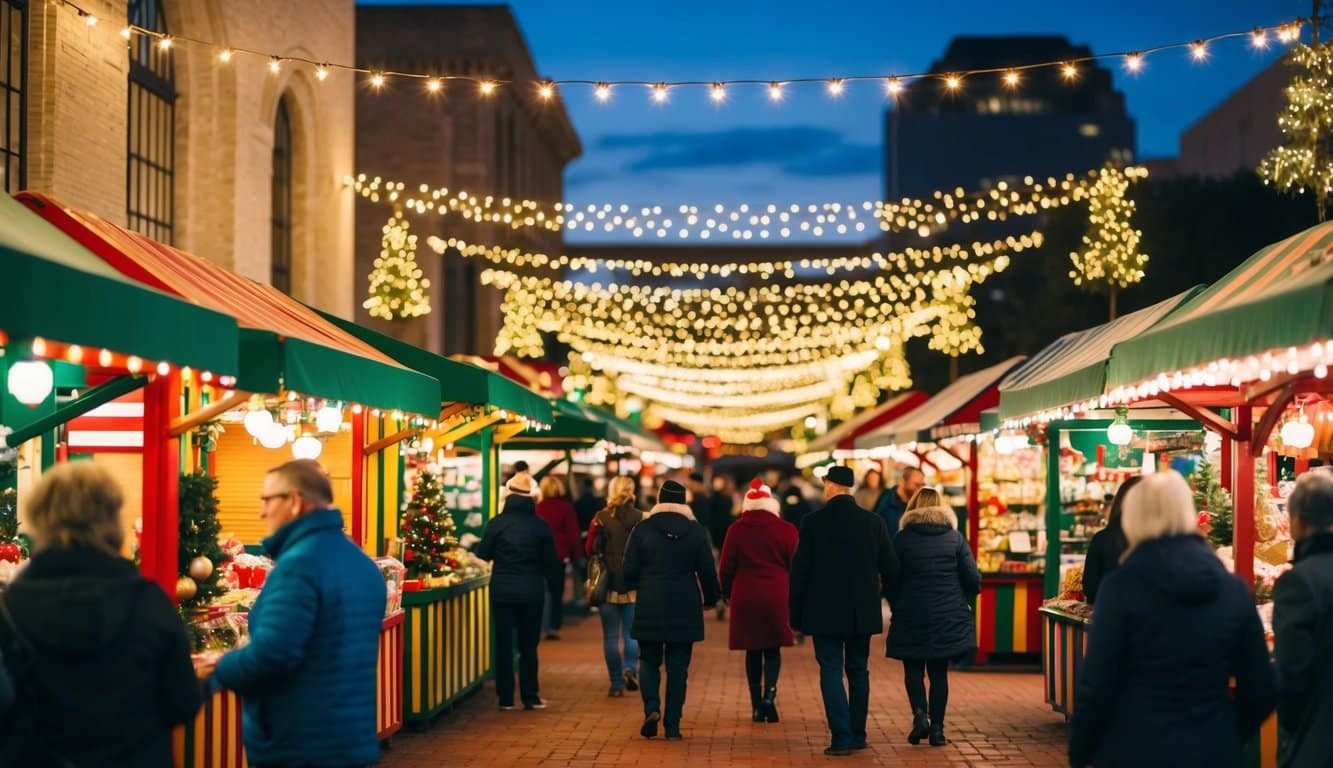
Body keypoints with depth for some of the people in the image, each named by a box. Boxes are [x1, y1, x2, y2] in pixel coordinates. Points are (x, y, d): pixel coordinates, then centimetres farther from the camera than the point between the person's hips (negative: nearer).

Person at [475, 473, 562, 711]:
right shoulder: (540, 526, -2)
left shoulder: (497, 524, -7)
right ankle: (530, 697, 9)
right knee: (529, 646, 10)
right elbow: (550, 562, 2)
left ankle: (506, 698, 7)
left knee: (504, 644, 6)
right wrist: (553, 587, 16)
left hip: (502, 592, -1)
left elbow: (483, 555, 0)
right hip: (532, 592, 1)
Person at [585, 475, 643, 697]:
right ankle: (631, 668, -13)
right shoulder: (641, 518, -4)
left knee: (611, 637, 7)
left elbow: (590, 550, -1)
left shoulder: (600, 518, -4)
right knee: (632, 633, 10)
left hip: (608, 584, 0)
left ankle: (616, 683, 7)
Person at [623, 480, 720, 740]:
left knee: (649, 660, 13)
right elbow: (707, 571, 2)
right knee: (677, 666, 6)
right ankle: (672, 725, 5)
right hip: (685, 608, 1)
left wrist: (635, 587, 20)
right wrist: (710, 599, 18)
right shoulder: (696, 531, 0)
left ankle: (651, 709, -9)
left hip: (649, 606, 0)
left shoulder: (642, 529, -3)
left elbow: (629, 570, -1)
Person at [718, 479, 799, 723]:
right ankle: (769, 694, -15)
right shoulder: (786, 530, -1)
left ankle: (757, 705, 10)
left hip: (745, 597, 1)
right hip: (777, 597, -1)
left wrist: (728, 593, 19)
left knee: (753, 651, 10)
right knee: (772, 649, 7)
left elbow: (726, 568, 2)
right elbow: (795, 566, 3)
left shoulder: (737, 530, -1)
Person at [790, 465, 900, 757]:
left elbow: (799, 569, -7)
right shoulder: (873, 522, -1)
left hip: (825, 611, -3)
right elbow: (891, 568, 2)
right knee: (858, 671, 14)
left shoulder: (813, 521, -8)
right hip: (862, 612, 3)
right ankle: (857, 735, 19)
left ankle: (842, 737, -9)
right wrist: (886, 593, 22)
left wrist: (796, 613, 1)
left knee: (831, 671, 0)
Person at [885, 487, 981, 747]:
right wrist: (961, 600, 18)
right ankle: (937, 728, 6)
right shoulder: (955, 538, 0)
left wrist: (897, 606, 15)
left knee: (913, 668, 11)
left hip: (911, 616, -1)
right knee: (939, 671, 9)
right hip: (949, 616, 1)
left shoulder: (901, 539, -4)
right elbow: (973, 579, -2)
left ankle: (920, 713, -11)